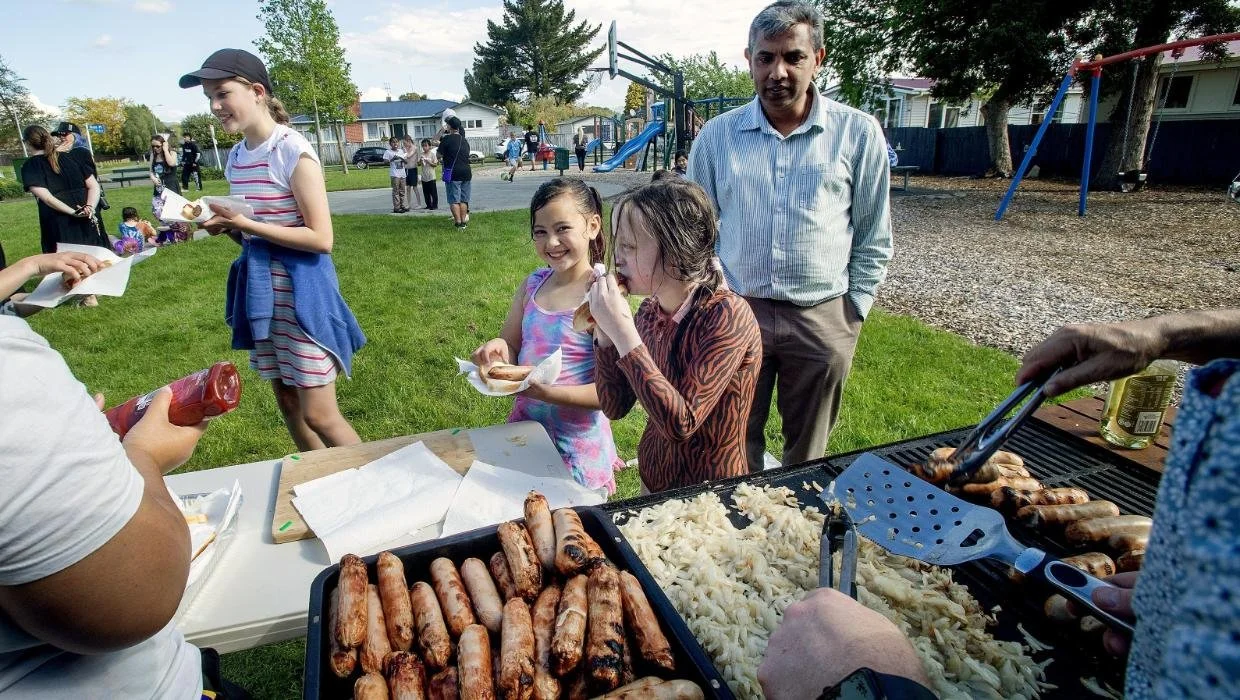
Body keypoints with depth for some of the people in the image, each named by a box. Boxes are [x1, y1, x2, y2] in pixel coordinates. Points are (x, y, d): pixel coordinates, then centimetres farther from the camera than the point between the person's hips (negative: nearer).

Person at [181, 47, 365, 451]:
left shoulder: (292, 150, -13)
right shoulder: (236, 156, 10)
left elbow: (321, 238, -18)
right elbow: (252, 236, 18)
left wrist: (243, 223, -19)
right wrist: (222, 225, -2)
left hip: (301, 287, -8)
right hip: (261, 287, 8)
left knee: (320, 416, -5)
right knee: (287, 403, 14)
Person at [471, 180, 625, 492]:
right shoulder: (533, 284, -1)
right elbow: (511, 346, 10)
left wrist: (542, 391, -30)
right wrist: (497, 350, -12)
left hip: (577, 443, -5)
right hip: (525, 425, 5)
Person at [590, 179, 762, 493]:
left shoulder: (727, 315, -24)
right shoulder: (650, 310, -6)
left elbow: (681, 423, -29)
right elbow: (615, 407, -2)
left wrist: (623, 332, -29)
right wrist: (604, 330, -15)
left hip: (708, 494, -6)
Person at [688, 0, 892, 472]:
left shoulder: (858, 133, -1)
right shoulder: (716, 136, 3)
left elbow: (874, 237, 6)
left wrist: (854, 310, 2)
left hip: (823, 318, 0)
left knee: (807, 452, 15)